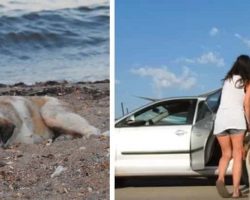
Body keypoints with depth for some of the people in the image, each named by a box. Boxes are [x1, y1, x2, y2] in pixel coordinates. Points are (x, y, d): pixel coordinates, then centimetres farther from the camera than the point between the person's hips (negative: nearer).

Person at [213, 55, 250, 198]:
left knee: (226, 154, 12)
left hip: (220, 118, 4)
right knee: (238, 155, 1)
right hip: (236, 118, -4)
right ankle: (236, 190, -8)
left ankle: (220, 179, -15)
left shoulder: (227, 80, 23)